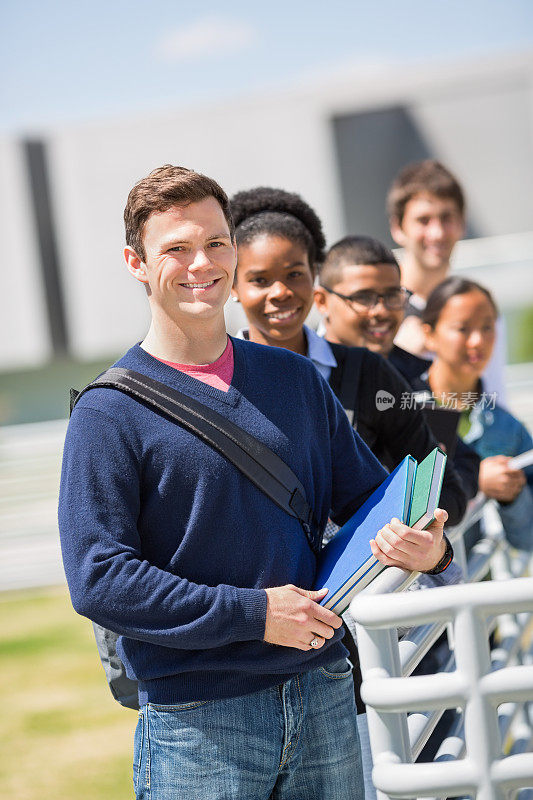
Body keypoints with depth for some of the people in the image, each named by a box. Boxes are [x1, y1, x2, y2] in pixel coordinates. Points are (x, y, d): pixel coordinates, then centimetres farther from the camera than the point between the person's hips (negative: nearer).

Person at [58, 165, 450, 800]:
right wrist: (252, 614, -17)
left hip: (323, 697, 5)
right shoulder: (109, 413, -6)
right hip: (195, 721, -4)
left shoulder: (294, 379, 11)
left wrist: (423, 548, -6)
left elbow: (368, 494, 17)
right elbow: (98, 580, -13)